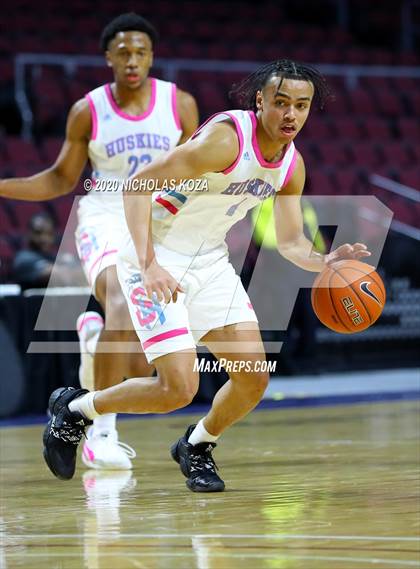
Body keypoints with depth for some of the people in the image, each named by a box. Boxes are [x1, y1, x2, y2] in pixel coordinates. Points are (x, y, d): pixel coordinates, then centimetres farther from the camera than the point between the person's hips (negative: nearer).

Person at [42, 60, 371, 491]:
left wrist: (325, 261, -14)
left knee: (254, 378, -2)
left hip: (209, 261, 7)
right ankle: (75, 409, 10)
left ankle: (196, 447, 26)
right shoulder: (225, 139, -25)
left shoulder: (292, 165, 0)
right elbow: (137, 186, -26)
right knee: (179, 388, -14)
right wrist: (149, 265, -36)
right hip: (157, 261, -7)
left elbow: (290, 242, 9)